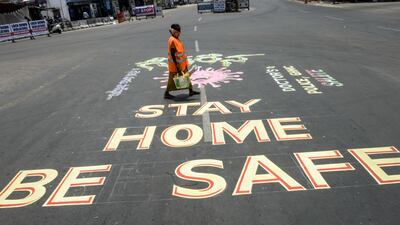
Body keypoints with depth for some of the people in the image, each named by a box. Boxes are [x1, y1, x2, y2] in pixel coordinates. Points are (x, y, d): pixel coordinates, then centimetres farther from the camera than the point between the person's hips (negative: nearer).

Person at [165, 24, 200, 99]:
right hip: (175, 64, -10)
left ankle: (191, 91, 23)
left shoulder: (176, 39, 7)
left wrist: (185, 63, 19)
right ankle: (166, 93, 15)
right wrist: (177, 67, -24)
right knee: (172, 78, 2)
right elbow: (172, 55, -24)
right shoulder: (172, 41, -22)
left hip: (182, 63, 10)